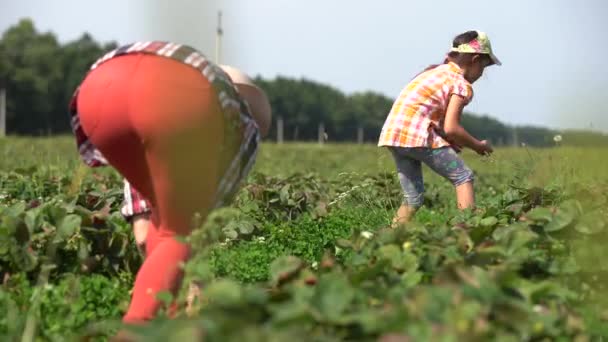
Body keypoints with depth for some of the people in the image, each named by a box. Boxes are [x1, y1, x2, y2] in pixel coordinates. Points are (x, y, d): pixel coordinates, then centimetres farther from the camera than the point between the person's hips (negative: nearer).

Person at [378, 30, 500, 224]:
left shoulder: (435, 71, 23)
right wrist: (478, 146, 3)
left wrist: (451, 142, 14)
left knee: (413, 199, 13)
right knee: (463, 177, 3)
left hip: (393, 134, 8)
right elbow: (451, 128, -12)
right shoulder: (462, 84, -2)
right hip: (418, 136, -8)